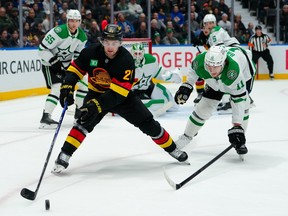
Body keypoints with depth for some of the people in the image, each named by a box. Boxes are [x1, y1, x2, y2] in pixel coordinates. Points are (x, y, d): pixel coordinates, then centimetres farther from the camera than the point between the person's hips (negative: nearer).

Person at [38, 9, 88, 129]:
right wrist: (54, 61, -27)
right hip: (50, 63, -8)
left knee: (84, 81, 7)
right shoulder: (58, 32, -25)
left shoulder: (82, 36, -3)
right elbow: (42, 49, -22)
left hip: (66, 63, 8)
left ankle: (79, 112, 22)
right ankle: (45, 118, -24)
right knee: (57, 87, -24)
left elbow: (78, 55, 8)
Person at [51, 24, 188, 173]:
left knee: (147, 123, -4)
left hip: (122, 95, 0)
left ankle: (171, 148, 15)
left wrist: (98, 105, -44)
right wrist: (67, 87, -22)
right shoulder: (91, 53, -19)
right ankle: (64, 156, -19)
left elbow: (118, 91, -33)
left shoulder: (126, 59, -27)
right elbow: (75, 69, -5)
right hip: (96, 93, 1)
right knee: (85, 121, -25)